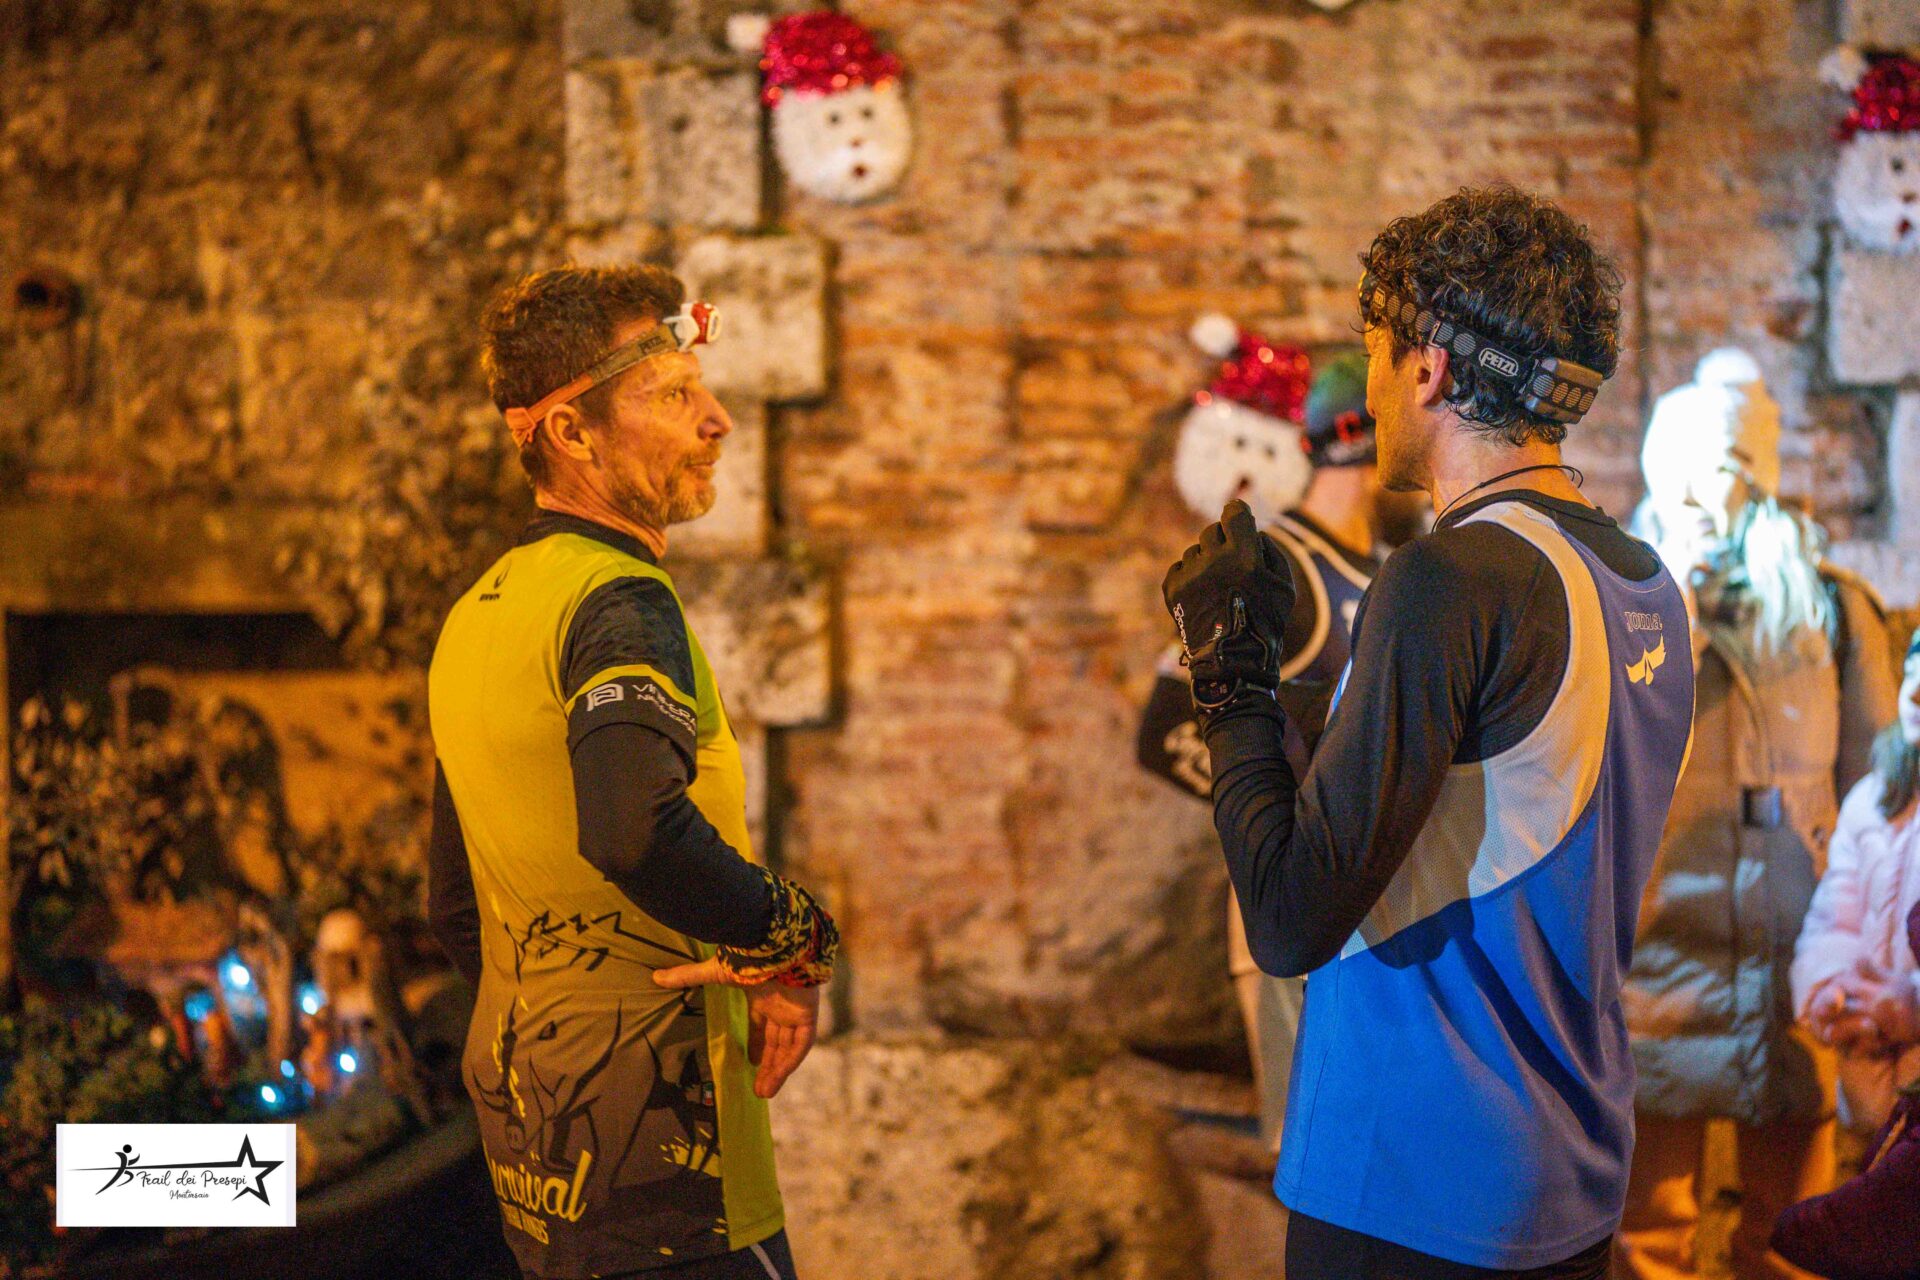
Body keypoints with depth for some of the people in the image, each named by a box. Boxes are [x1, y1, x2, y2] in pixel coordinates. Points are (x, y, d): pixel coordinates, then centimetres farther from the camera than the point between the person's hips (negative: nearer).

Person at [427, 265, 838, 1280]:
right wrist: (790, 941, -21)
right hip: (654, 1153, -9)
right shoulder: (619, 604, -16)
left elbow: (454, 909, 22)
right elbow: (636, 830, -37)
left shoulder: (475, 616, 13)